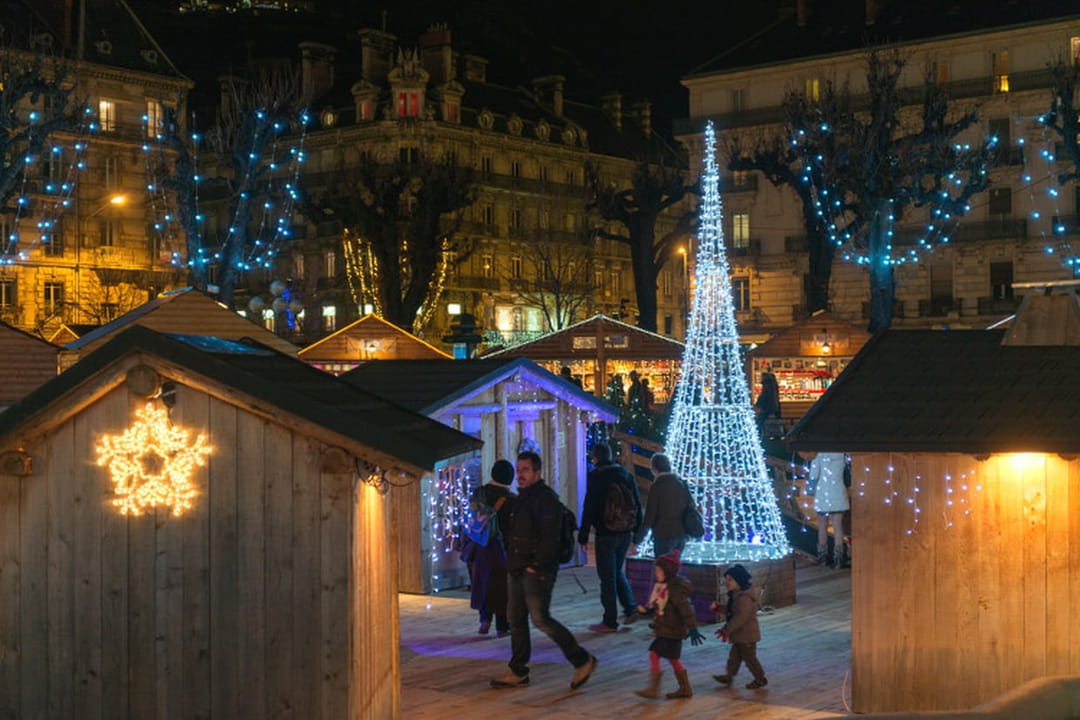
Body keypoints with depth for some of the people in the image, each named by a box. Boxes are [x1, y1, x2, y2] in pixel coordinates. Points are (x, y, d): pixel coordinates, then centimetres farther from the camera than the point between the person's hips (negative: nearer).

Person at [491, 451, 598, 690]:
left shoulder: (545, 498, -14)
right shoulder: (523, 498, 17)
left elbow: (549, 538, -21)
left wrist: (537, 565, -20)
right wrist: (513, 562, 13)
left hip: (537, 571, -10)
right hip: (519, 569, 10)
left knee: (540, 619, -10)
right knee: (515, 618, 11)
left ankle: (582, 660, 2)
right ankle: (517, 672, 19)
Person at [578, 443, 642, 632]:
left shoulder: (595, 476, -11)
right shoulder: (625, 474, 8)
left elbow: (589, 508, -14)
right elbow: (637, 504, 12)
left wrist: (583, 536, -9)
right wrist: (636, 529, 20)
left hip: (605, 533, -6)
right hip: (625, 533, 6)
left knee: (607, 576, 1)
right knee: (618, 572, 22)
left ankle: (610, 621, 4)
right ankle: (630, 608, 12)